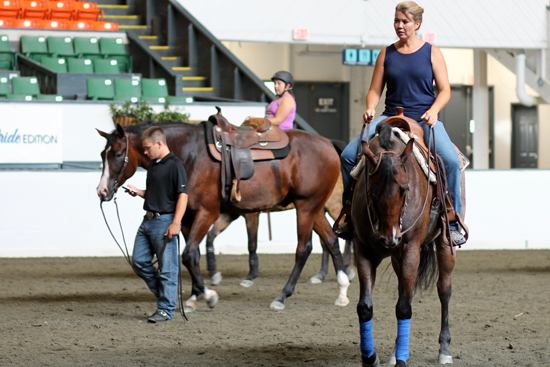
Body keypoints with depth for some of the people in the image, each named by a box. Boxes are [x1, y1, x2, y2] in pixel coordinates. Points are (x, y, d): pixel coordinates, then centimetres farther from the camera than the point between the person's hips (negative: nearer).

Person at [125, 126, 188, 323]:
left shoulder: (175, 165, -11)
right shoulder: (153, 165, 16)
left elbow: (182, 195, -16)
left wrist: (175, 223, -22)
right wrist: (138, 192, 7)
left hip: (165, 221, -9)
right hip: (148, 220, 9)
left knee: (167, 267, -3)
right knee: (139, 262, 9)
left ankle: (165, 309, 2)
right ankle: (163, 292, 24)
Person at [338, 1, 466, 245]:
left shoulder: (432, 53, 5)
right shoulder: (387, 54, 11)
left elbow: (445, 90, 2)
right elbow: (375, 90, 12)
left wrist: (433, 111, -17)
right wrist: (370, 108, -10)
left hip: (424, 119, -2)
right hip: (391, 118, 2)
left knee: (451, 160, -29)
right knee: (348, 155, -15)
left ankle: (453, 222, -15)